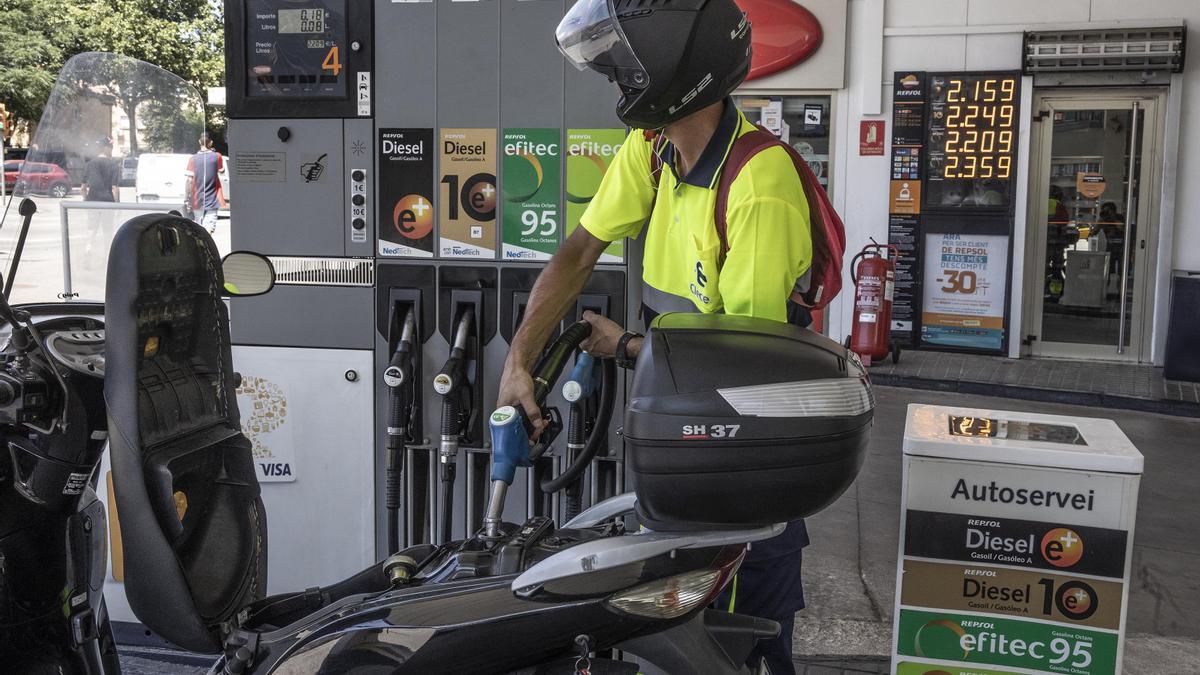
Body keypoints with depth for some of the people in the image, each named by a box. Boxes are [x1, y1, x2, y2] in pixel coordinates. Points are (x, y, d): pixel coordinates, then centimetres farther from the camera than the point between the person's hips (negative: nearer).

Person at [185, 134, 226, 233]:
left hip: (197, 200, 2)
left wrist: (187, 198, -1)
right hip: (212, 199, -1)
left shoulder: (193, 159, -4)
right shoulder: (216, 156, -4)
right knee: (208, 229, -10)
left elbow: (189, 180, -7)